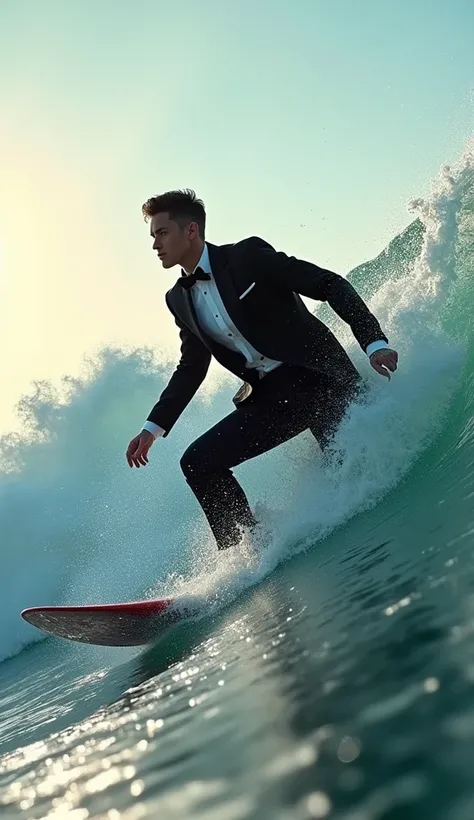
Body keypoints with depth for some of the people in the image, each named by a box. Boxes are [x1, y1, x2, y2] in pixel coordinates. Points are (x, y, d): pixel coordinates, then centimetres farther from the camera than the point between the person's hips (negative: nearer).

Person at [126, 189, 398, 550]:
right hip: (270, 396, 6)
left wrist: (374, 341, -22)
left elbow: (331, 285, -10)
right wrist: (154, 427, 12)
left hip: (318, 375, -6)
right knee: (198, 463, -5)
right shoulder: (179, 300, 10)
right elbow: (191, 369, 19)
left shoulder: (249, 254, -8)